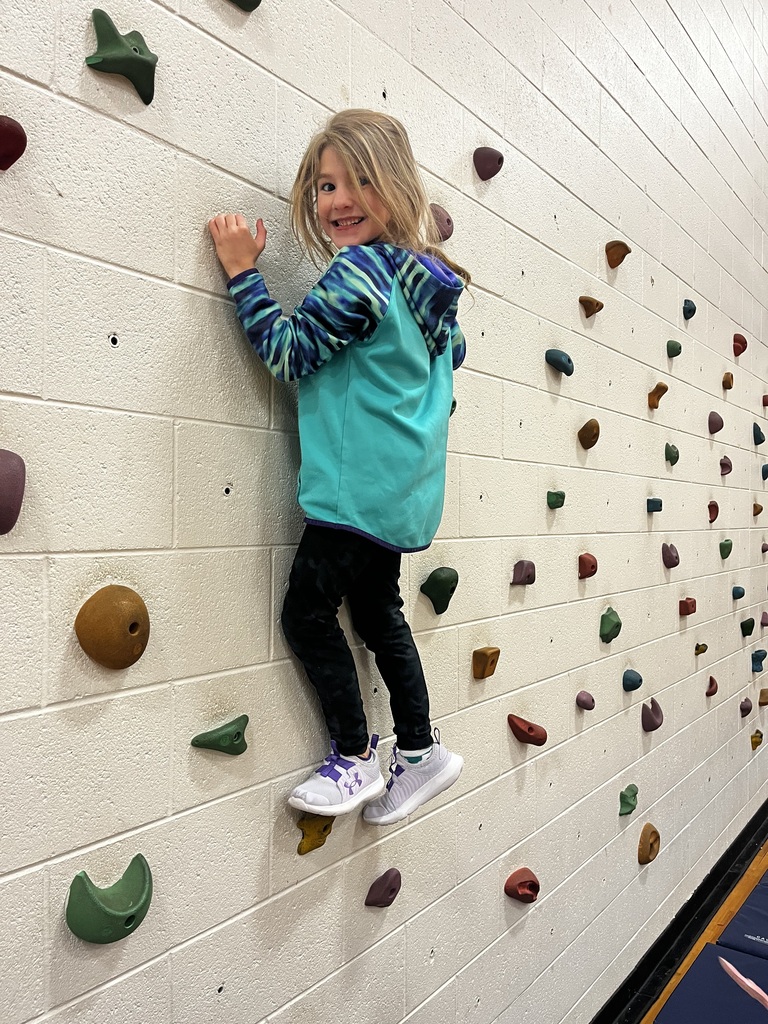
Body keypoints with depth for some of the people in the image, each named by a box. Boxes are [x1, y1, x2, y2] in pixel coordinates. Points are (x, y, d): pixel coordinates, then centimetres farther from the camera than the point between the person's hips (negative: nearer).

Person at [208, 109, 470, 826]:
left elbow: (289, 353, -13)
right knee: (378, 612, 18)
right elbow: (452, 353, 29)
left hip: (360, 483, -10)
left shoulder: (359, 269, -14)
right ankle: (419, 752, 28)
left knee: (308, 611, 2)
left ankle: (355, 758, 15)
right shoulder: (425, 278, 14)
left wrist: (242, 269, -7)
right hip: (403, 485, 10)